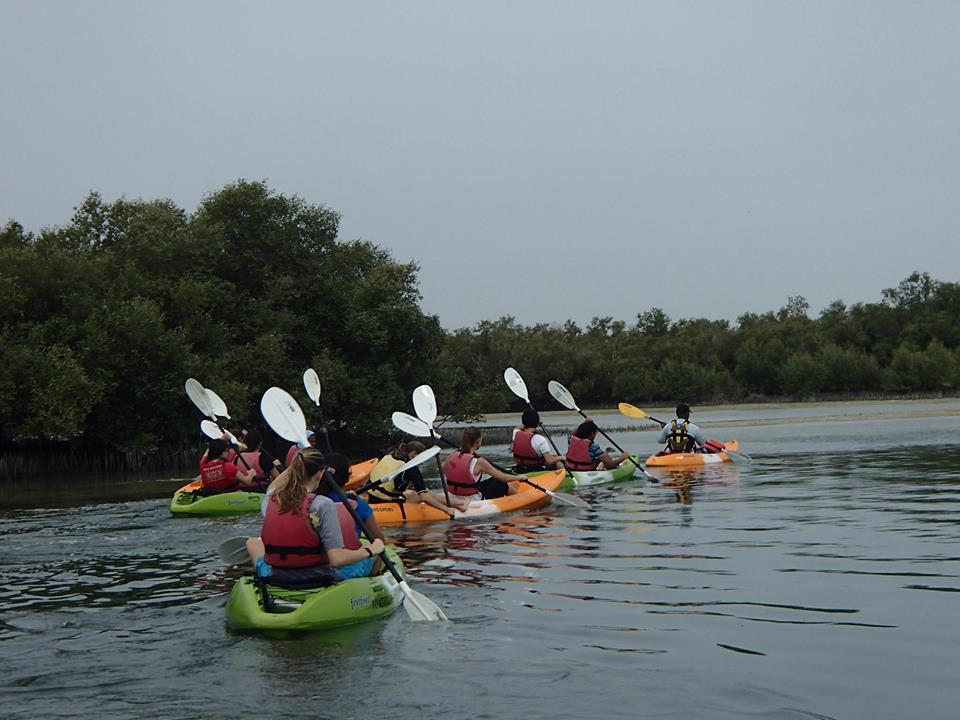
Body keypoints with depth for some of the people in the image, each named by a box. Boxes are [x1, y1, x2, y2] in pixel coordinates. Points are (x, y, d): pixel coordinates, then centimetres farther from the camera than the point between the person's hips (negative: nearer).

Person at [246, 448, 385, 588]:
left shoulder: (270, 498, -7)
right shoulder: (324, 505, -19)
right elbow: (337, 559, -23)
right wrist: (370, 551, -7)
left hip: (273, 578, 4)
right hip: (315, 581, -3)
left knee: (252, 542, 33)